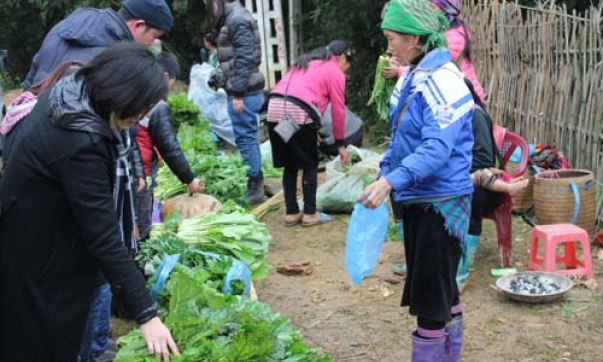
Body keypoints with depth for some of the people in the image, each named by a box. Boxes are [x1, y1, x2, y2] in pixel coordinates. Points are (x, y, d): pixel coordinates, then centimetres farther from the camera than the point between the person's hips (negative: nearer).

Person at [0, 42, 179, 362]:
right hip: (38, 251, -9)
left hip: (35, 230, 9)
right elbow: (105, 238, -34)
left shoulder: (68, 93, -7)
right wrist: (146, 315, -30)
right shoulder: (80, 144, -35)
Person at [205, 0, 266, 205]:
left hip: (243, 93, -10)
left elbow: (244, 58, -20)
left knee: (245, 138, -5)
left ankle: (253, 187, 1)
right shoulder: (233, 18, 17)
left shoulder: (237, 19, -14)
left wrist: (238, 94, -20)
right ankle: (255, 185, 21)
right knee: (249, 138, 14)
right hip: (244, 91, 10)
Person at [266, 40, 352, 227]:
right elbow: (338, 110, 9)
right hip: (297, 113, -6)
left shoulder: (305, 62, 31)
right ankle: (310, 213, 12)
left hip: (274, 109, 6)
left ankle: (291, 213, 19)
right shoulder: (335, 72, 10)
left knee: (289, 165, 15)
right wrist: (340, 144, 17)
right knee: (310, 164, 9)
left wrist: (312, 131, 29)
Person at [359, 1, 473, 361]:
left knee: (431, 291, -1)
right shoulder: (411, 77, 9)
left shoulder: (443, 81, -19)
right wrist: (383, 177, 15)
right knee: (441, 288, 20)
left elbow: (437, 148, -28)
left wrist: (391, 181, -35)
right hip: (416, 198, 9)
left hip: (441, 201, -9)